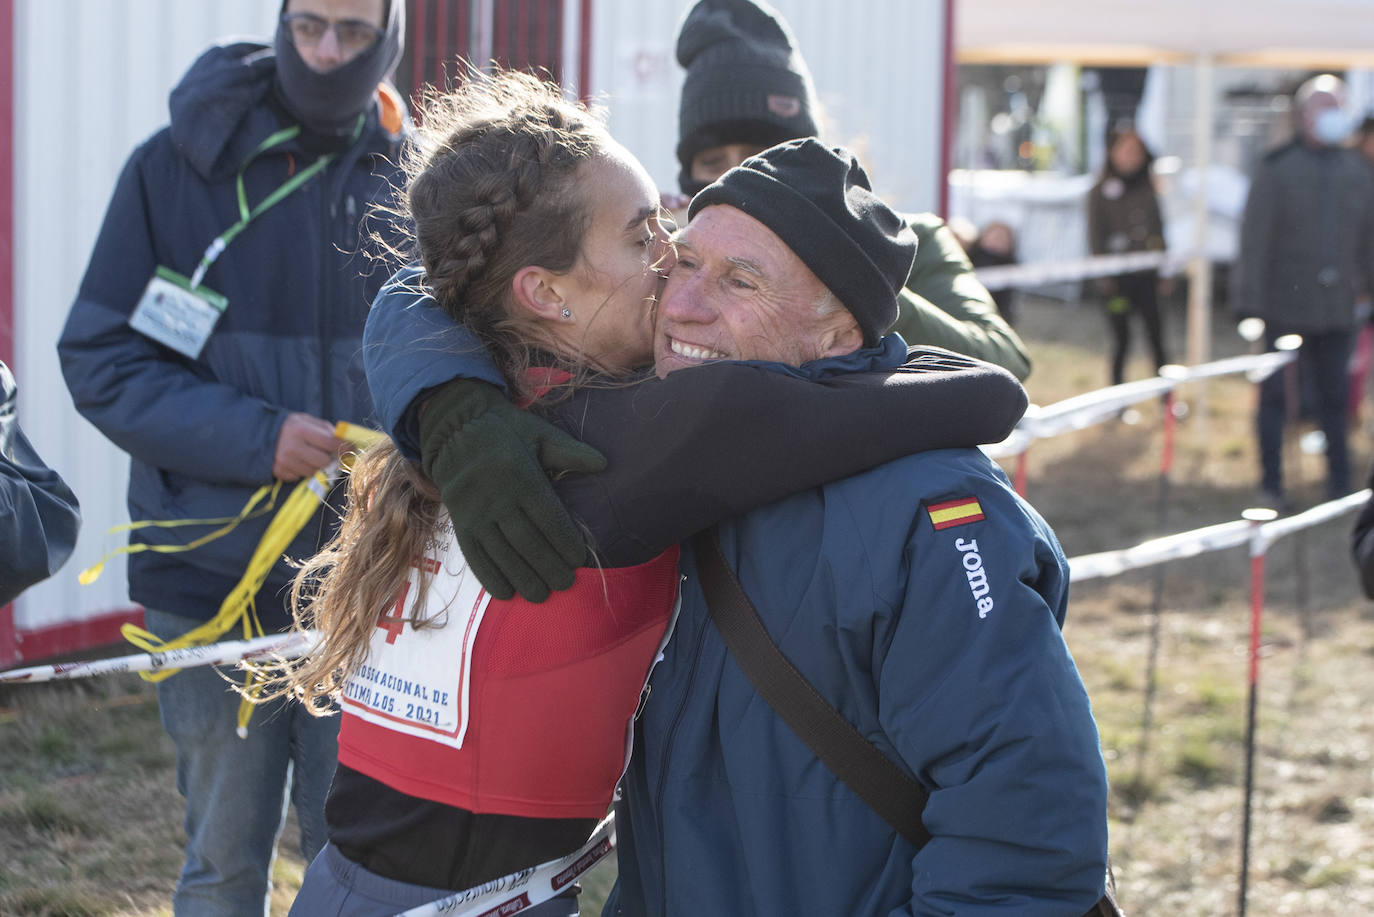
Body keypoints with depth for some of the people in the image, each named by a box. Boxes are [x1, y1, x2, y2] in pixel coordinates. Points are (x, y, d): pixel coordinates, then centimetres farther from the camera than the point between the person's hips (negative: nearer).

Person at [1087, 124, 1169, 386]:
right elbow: (1095, 236, -2)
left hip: (1146, 275, 3)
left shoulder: (1148, 189, 9)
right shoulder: (1101, 192, -1)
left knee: (1157, 337, -1)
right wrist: (1103, 276, -9)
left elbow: (1159, 230, 16)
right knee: (1121, 339, 2)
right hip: (1117, 277, -3)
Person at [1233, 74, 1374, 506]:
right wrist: (1250, 302, -12)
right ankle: (1271, 483, 11)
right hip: (1285, 306, -3)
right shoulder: (1276, 169, -3)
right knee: (1275, 395, 2)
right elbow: (1255, 238, -7)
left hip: (1337, 309, 3)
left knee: (1334, 397, 9)